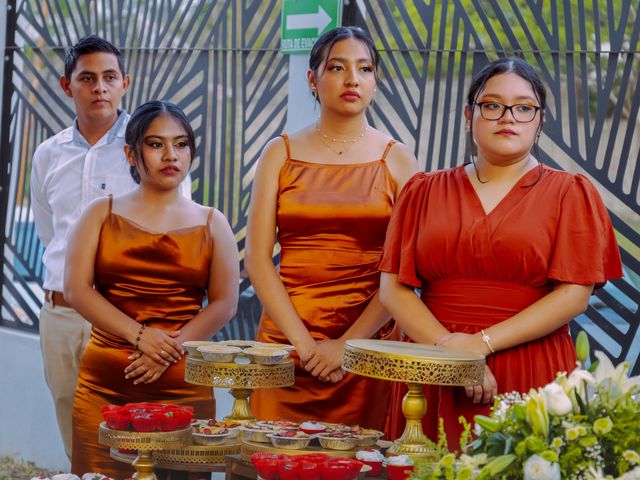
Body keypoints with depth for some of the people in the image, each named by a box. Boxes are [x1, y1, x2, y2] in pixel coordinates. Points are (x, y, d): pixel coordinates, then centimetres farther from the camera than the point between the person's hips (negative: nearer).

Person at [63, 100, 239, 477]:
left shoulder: (211, 223, 12)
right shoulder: (102, 215, 12)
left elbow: (225, 304, 2)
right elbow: (76, 289, 0)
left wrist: (171, 349, -14)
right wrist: (139, 336, -14)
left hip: (183, 388, 0)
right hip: (103, 386, 0)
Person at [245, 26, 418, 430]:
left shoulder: (397, 160, 4)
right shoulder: (281, 154, 7)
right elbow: (257, 259, 0)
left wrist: (348, 344, -12)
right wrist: (303, 341, -10)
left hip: (369, 342, -1)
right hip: (285, 342, 1)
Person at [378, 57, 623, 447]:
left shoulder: (571, 194, 7)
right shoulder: (425, 192, 12)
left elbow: (574, 295, -4)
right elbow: (394, 288, 4)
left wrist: (483, 343, -12)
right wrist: (450, 350, -11)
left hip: (531, 377, -1)